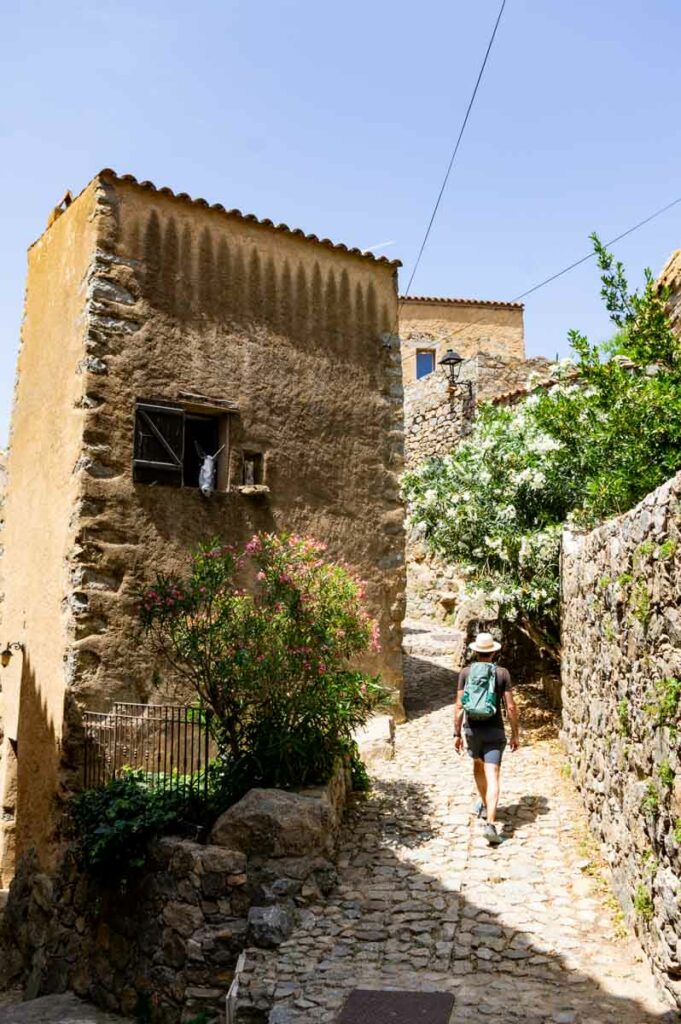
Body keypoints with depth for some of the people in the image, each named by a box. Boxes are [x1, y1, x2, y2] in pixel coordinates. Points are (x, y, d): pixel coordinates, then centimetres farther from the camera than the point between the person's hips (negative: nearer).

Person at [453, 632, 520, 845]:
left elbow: (459, 706, -5)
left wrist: (457, 734, 3)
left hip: (472, 729, 2)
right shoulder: (502, 673, -4)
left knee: (478, 765, 27)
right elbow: (511, 707, -4)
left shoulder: (466, 672, -3)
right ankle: (490, 823, -18)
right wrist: (515, 734, 6)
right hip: (495, 731, -2)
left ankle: (485, 805, 45)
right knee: (492, 777, -5)